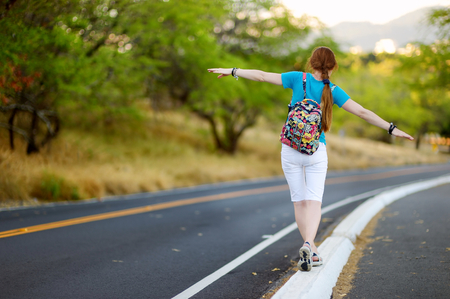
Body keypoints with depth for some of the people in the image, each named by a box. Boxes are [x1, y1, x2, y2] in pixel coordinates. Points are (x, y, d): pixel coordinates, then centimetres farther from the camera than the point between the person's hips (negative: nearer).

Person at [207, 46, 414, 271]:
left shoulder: (299, 79, -3)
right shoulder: (333, 91, -3)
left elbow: (263, 76, -2)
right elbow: (362, 112, -7)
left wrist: (232, 71, 8)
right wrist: (392, 129, -3)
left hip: (290, 150, 1)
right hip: (316, 151, -1)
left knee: (300, 201, 9)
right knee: (314, 202, -3)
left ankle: (312, 253, 13)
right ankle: (308, 244, -27)